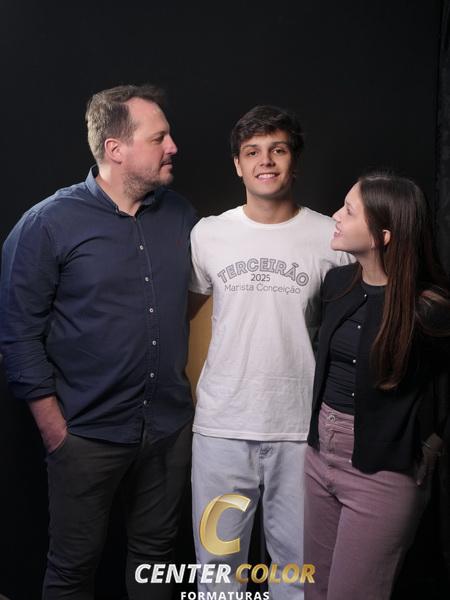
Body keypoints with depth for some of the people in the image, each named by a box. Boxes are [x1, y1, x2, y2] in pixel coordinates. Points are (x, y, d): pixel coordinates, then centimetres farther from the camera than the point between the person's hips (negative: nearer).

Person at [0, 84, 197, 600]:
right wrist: (55, 430, -9)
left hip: (172, 427, 4)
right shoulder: (48, 224, -11)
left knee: (155, 551, 20)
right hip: (88, 435, -4)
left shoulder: (180, 215, 2)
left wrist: (197, 395, 6)